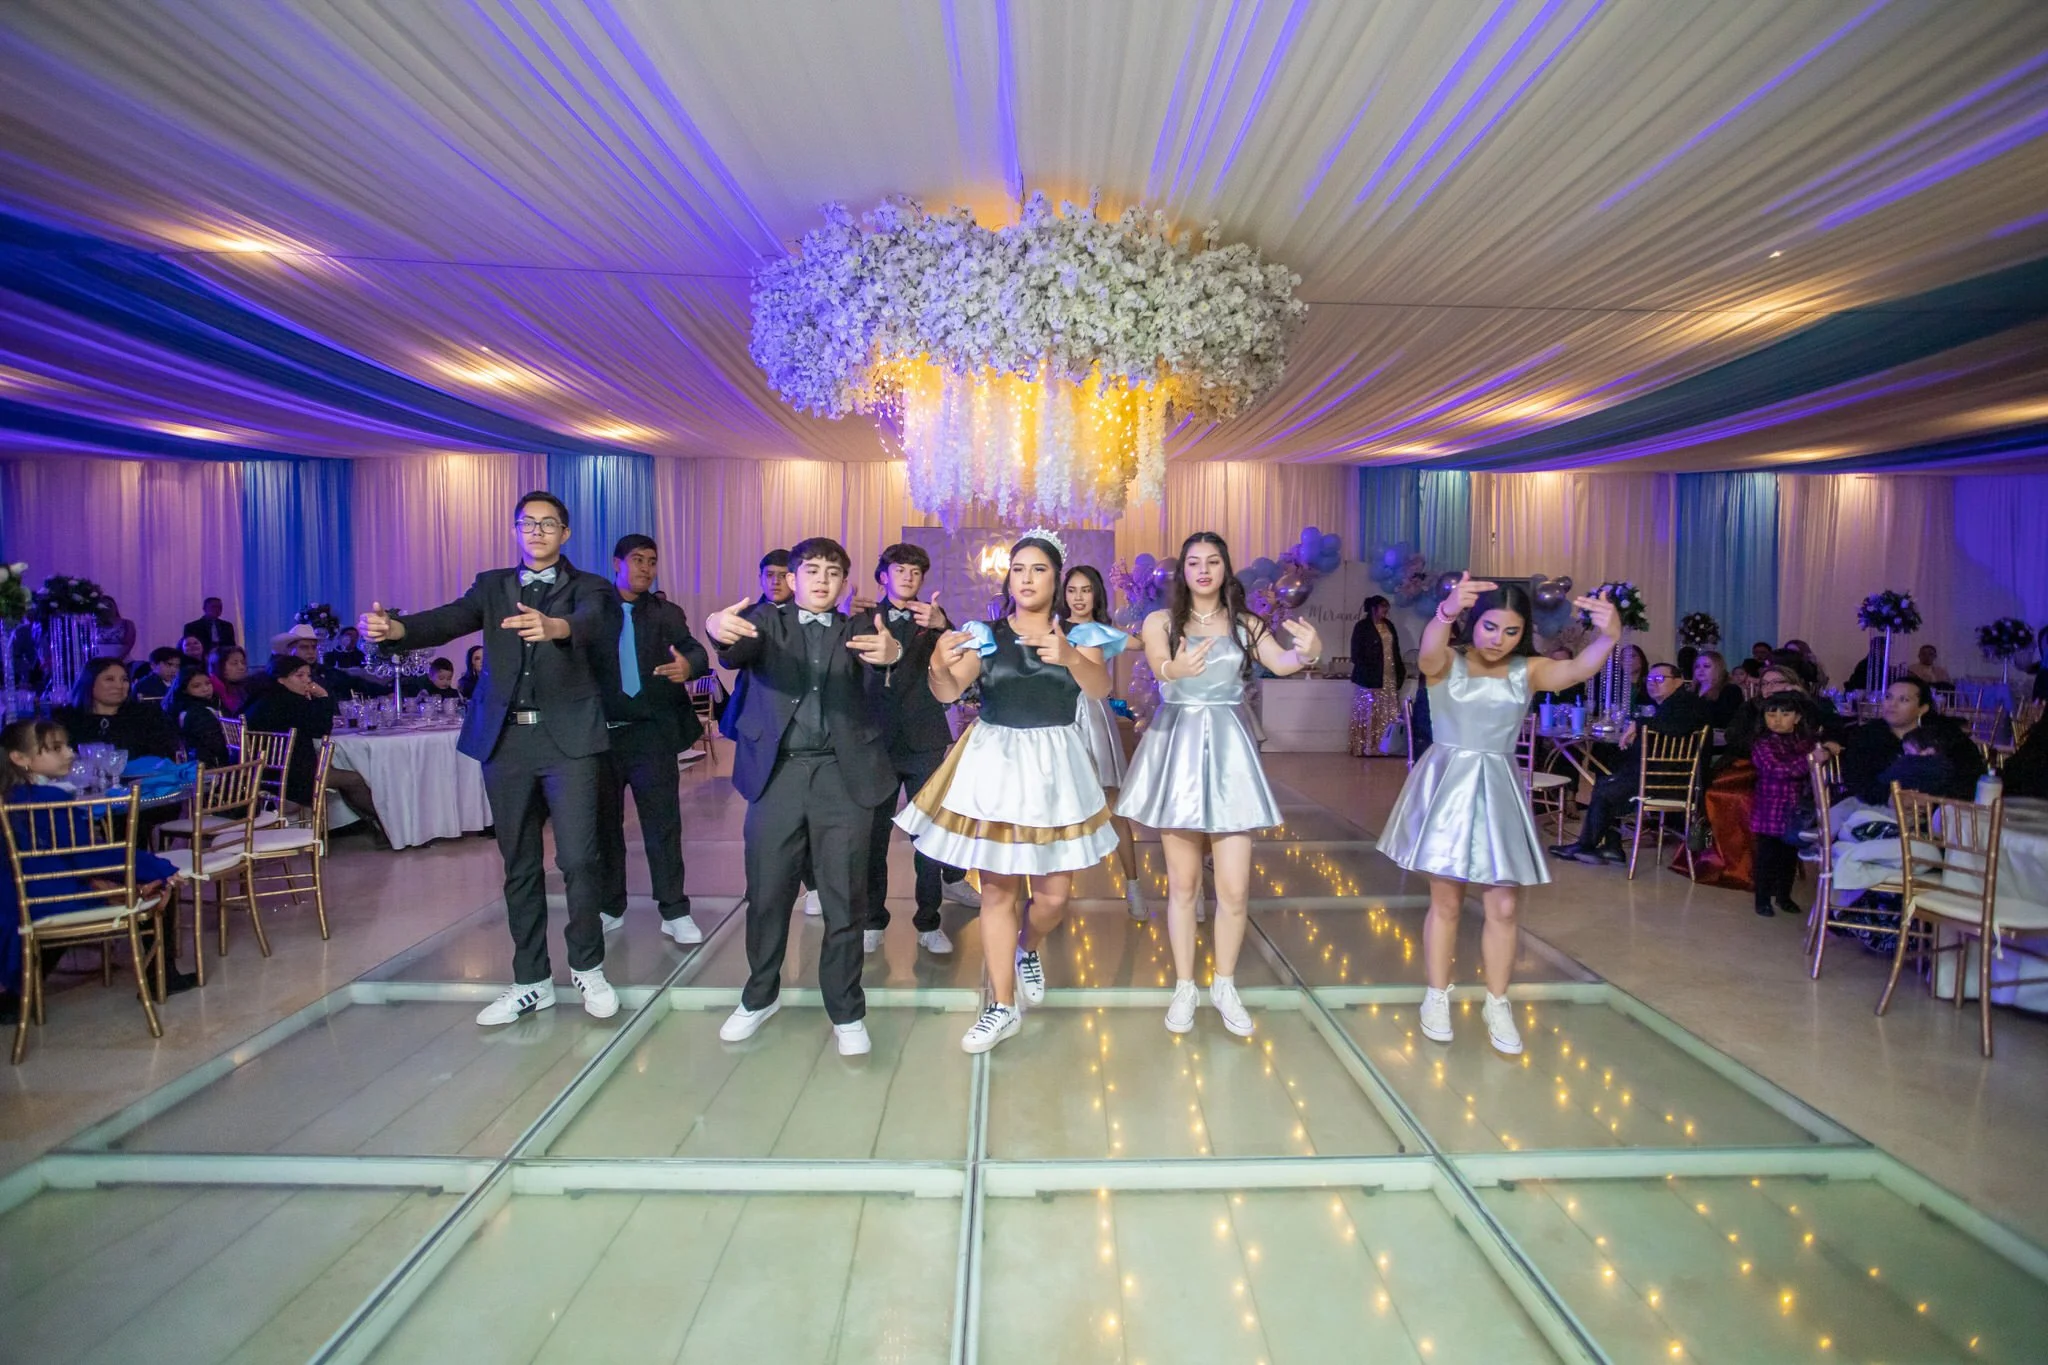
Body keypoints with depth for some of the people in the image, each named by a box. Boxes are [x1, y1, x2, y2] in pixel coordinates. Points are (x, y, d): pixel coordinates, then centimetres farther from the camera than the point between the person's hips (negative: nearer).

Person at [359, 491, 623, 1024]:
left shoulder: (588, 587, 4)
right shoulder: (492, 585, 13)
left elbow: (589, 621, -19)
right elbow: (450, 620, -4)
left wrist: (552, 626, -42)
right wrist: (395, 627, -25)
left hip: (568, 738, -3)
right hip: (506, 740, 4)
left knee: (579, 857, -9)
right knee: (519, 866, 11)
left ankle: (587, 966, 13)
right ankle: (530, 981, 23)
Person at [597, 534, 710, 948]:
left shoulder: (667, 613, 7)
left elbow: (695, 650, -7)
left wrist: (688, 666, -31)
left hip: (650, 731, -1)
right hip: (600, 731, 1)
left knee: (663, 821, -2)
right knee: (604, 822, 11)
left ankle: (674, 911, 6)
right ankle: (611, 908, 25)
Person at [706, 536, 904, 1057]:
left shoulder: (856, 631, 9)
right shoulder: (767, 620, 8)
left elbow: (880, 680, -12)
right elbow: (738, 652, -14)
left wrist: (891, 653, -37)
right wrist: (720, 629, -39)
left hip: (844, 775, 0)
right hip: (778, 772, 0)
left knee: (843, 900, 5)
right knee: (767, 893, 9)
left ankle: (846, 1013, 20)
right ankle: (760, 996, 32)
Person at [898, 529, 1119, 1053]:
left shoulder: (1078, 634, 4)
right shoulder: (986, 633, 3)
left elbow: (1100, 687, -14)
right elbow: (948, 692, -8)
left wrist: (1069, 657, -34)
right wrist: (939, 666, -31)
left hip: (1054, 766, 1)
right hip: (993, 761, 0)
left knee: (1054, 892, 5)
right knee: (997, 887, 2)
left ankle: (1029, 951, 39)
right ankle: (1003, 1006, 15)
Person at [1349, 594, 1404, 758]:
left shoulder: (1388, 625, 15)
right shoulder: (1362, 627, -5)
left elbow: (1395, 649, 19)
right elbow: (1356, 653, -9)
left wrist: (1401, 669, 12)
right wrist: (1365, 673, -15)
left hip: (1390, 677, 7)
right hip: (1371, 677, -6)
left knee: (1388, 713, 4)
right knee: (1368, 712, -4)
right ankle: (1364, 748, 0)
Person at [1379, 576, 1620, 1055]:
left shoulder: (1529, 671, 1)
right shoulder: (1447, 663, -6)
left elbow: (1579, 669, -19)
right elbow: (1428, 652, -31)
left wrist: (1608, 636, -42)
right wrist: (1447, 611, -54)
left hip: (1499, 791, 2)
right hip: (1448, 785, -2)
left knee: (1504, 907, 5)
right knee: (1445, 902, 7)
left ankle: (1497, 1004, 24)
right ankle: (1437, 997, 24)